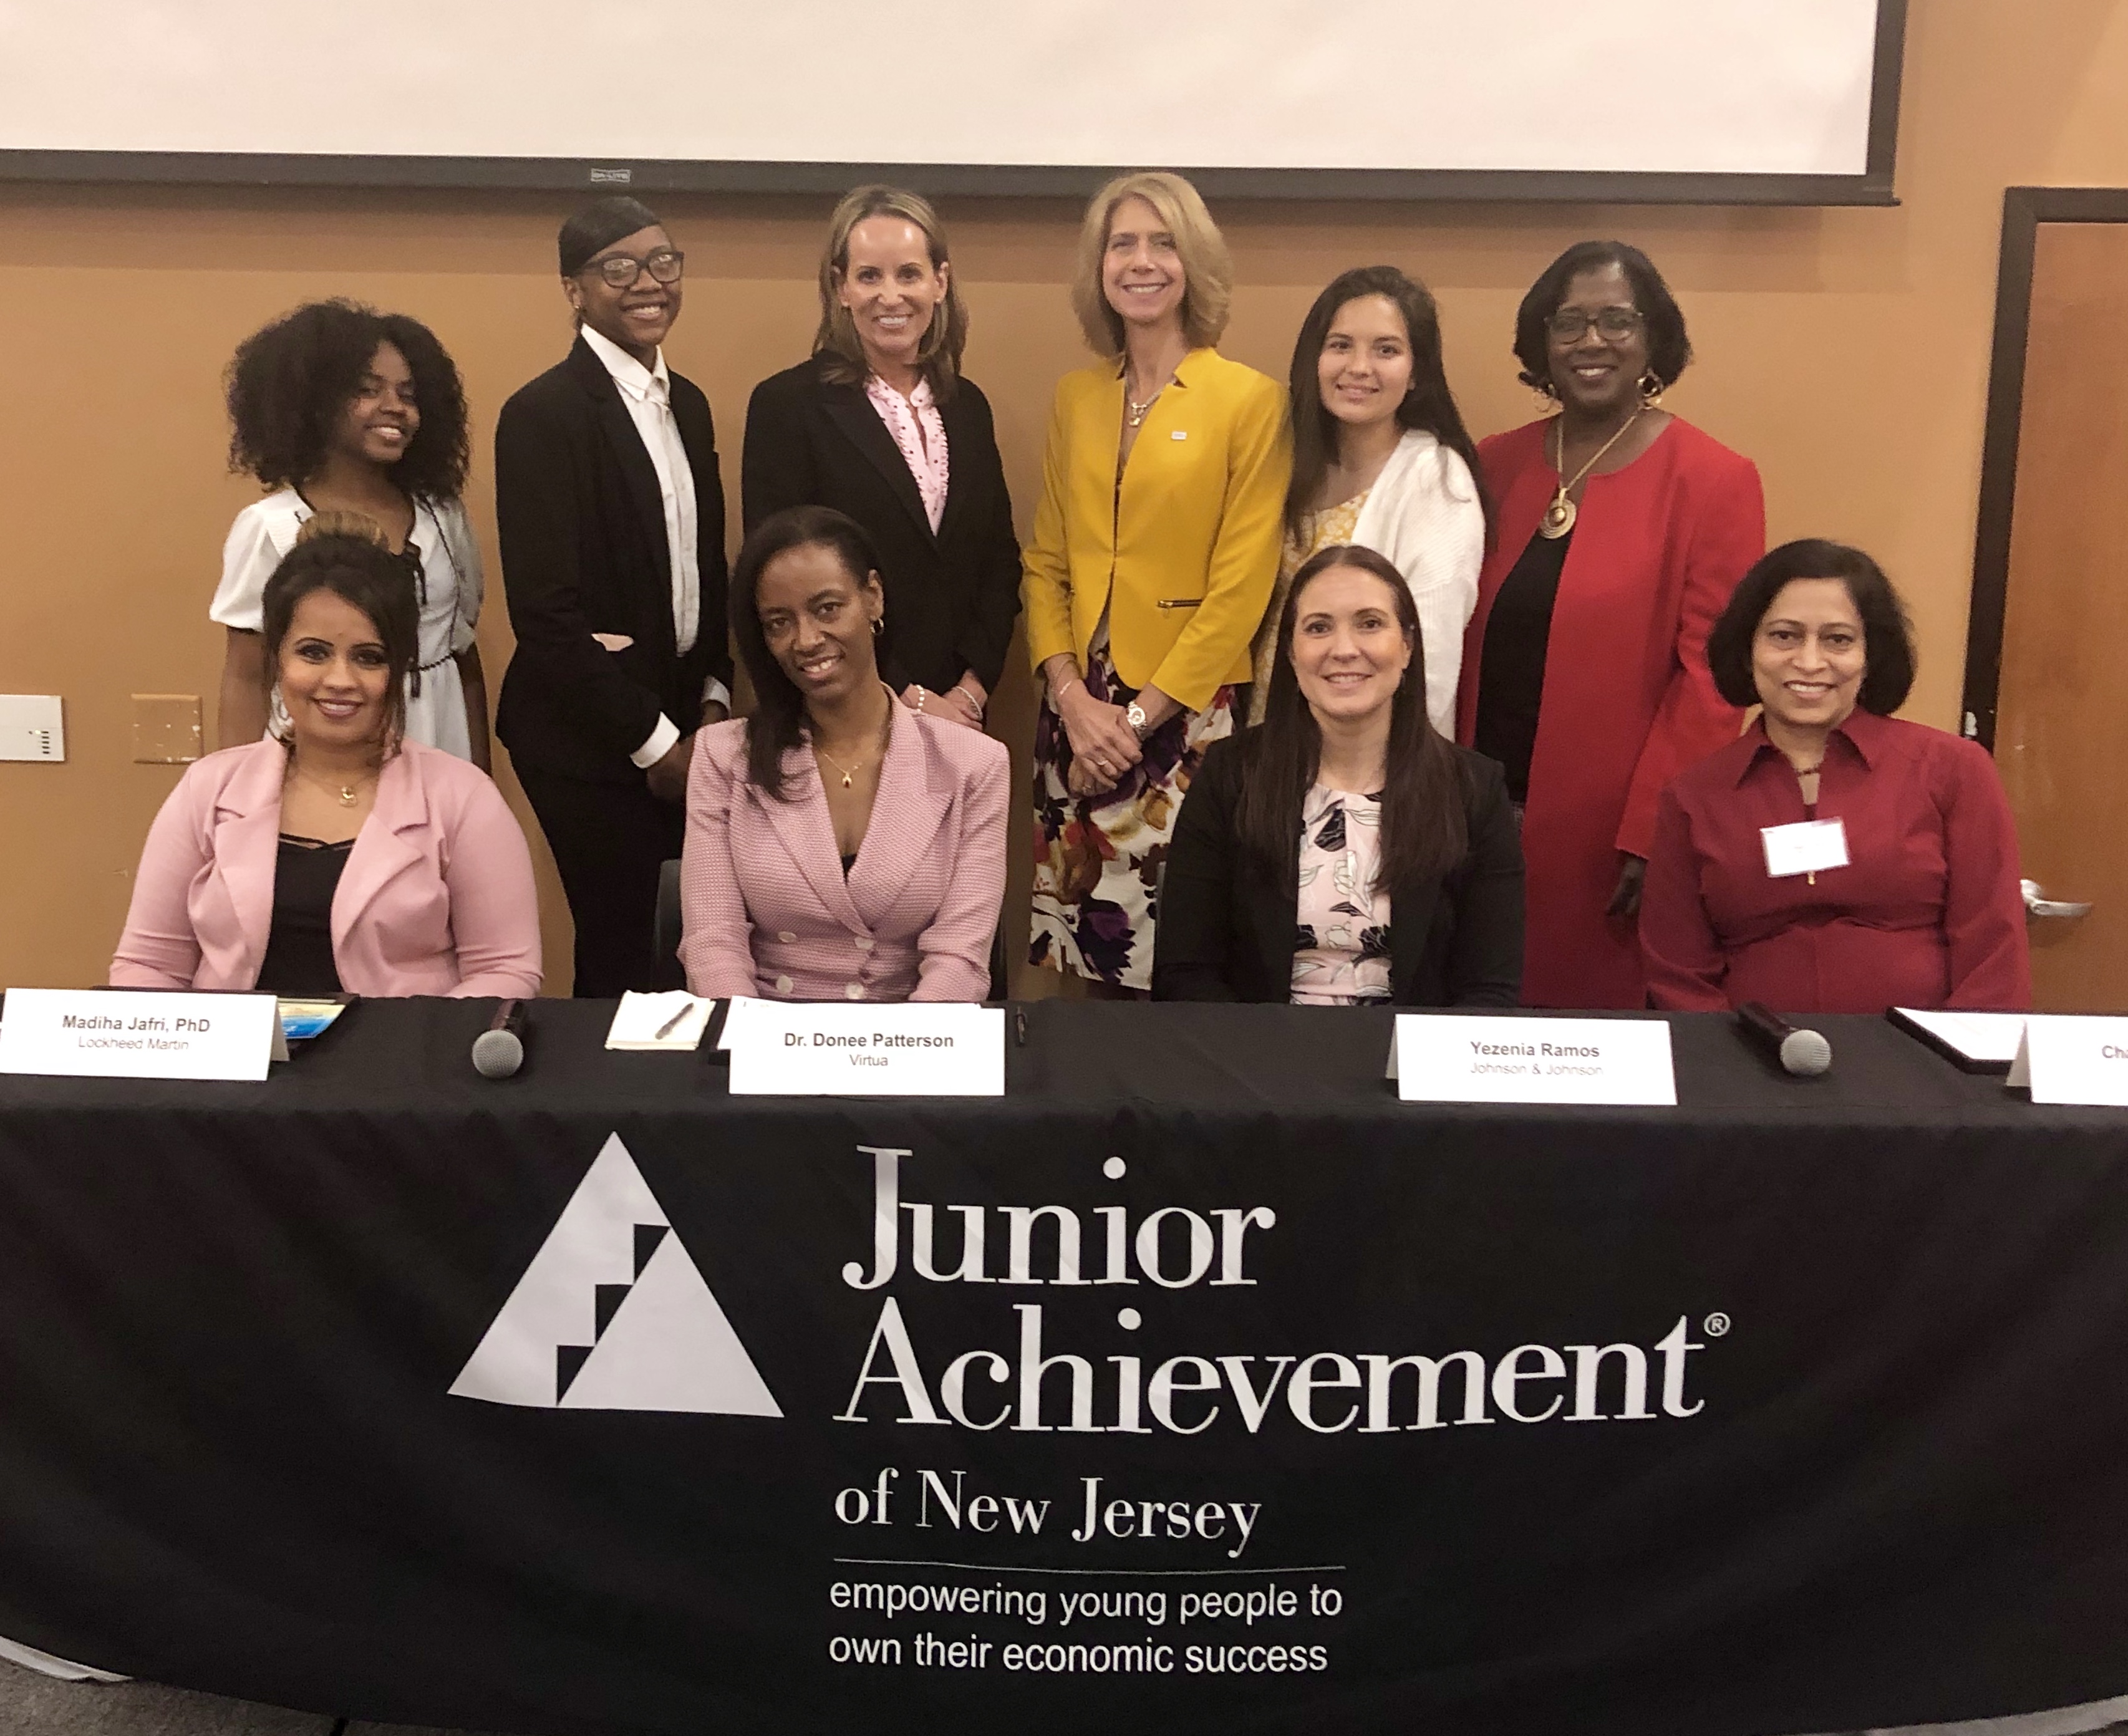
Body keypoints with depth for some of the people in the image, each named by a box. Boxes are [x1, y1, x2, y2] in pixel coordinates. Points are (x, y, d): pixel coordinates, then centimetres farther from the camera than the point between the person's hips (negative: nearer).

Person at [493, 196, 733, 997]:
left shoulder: (688, 404, 11)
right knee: (620, 956, 1)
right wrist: (651, 740, -14)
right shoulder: (543, 413, -14)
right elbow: (545, 609, -18)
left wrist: (712, 700, 4)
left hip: (679, 724, 7)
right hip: (591, 739, -7)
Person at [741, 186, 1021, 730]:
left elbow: (1000, 558, 9)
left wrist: (971, 691, -5)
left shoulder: (967, 406, 8)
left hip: (956, 718, 5)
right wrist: (906, 700, -13)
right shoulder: (785, 405, -7)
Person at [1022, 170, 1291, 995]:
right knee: (1093, 937, 9)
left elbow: (1242, 587, -9)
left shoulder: (1251, 401, -5)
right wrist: (1072, 697, -5)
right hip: (1079, 716, 4)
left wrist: (1138, 717, -10)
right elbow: (1045, 562, 10)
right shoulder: (1075, 397, 11)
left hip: (1186, 721, -4)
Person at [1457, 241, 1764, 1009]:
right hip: (1483, 814, 4)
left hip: (1608, 836, -4)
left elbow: (1709, 679, -9)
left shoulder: (1713, 481, -6)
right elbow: (1461, 644, 10)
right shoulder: (1494, 465, 8)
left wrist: (1654, 837, -12)